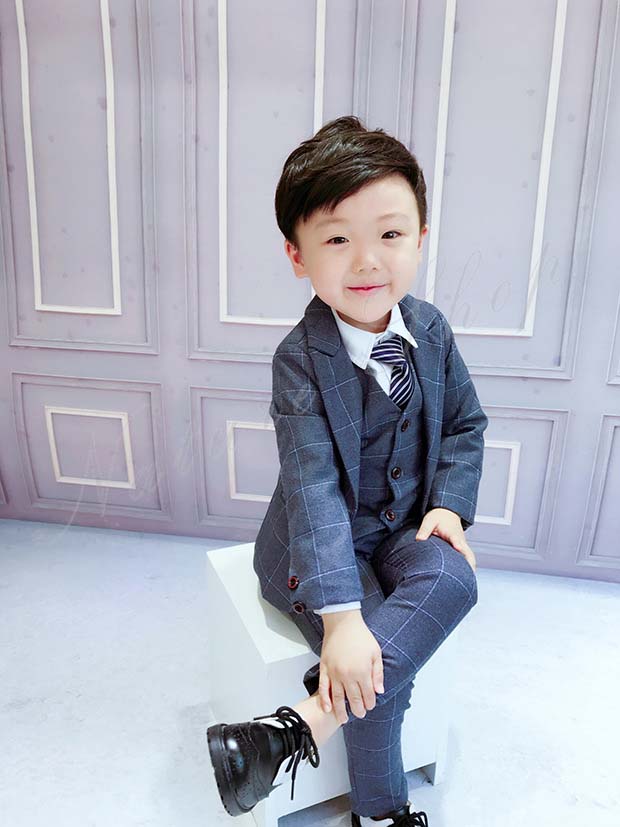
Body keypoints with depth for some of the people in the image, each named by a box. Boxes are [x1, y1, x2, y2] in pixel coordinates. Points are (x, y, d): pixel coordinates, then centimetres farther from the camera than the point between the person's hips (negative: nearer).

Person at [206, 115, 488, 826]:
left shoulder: (430, 328, -4)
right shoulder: (300, 360, -20)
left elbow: (465, 425, 8)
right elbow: (313, 486, -28)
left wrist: (448, 504, -9)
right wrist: (341, 619, -34)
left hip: (405, 526, 5)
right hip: (323, 541, -4)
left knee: (453, 580, -27)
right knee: (375, 673, -17)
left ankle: (308, 722, -21)